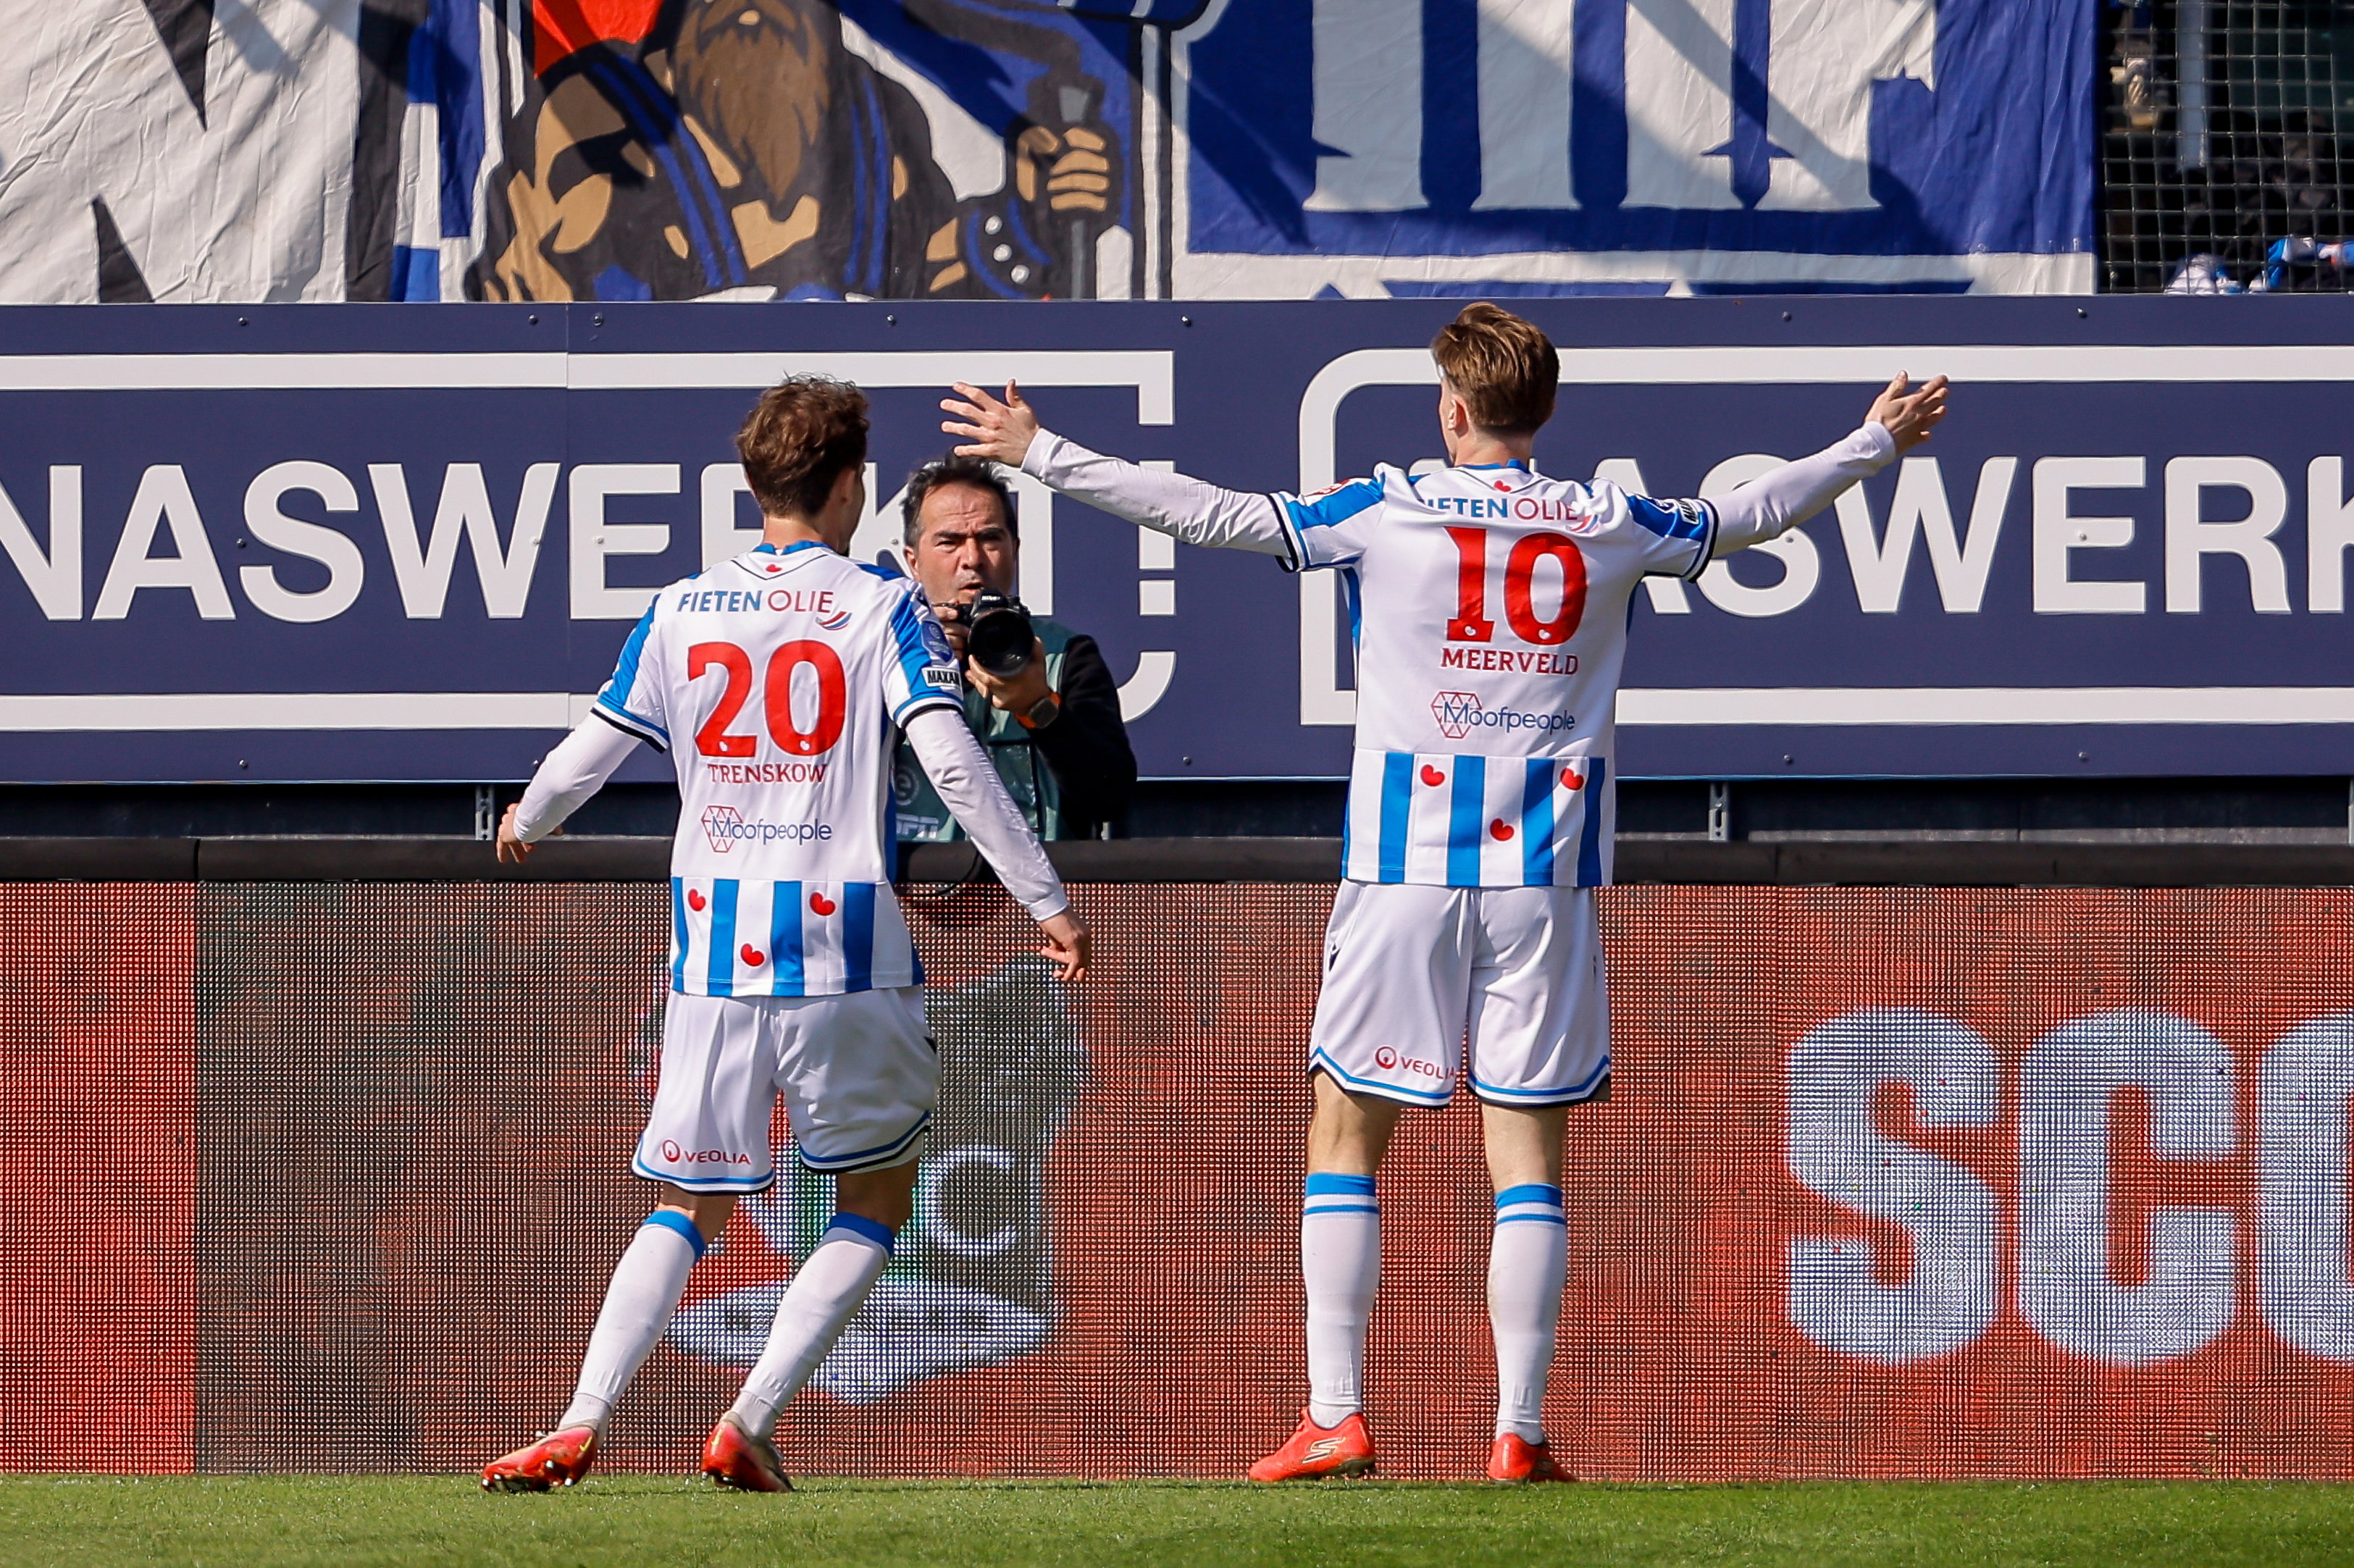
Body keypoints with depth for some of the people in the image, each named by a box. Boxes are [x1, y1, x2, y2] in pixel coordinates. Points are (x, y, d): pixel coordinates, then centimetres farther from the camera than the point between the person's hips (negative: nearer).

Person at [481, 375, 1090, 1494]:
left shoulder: (680, 612, 8)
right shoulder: (883, 609, -2)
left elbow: (593, 751, 13)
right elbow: (951, 762, -11)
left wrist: (527, 820, 35)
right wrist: (1046, 900, -8)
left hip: (713, 940, 3)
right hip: (843, 942, -3)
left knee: (691, 1209, 13)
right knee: (877, 1201, 13)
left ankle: (579, 1425, -6)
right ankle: (749, 1426, -2)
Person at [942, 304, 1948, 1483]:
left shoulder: (1388, 514, -4)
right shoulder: (1608, 527, 5)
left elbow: (1211, 515, -4)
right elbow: (1751, 515, 21)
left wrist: (1039, 453, 4)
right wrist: (1876, 443, 38)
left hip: (1407, 862, -2)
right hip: (1547, 869, 2)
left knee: (1346, 1132, 6)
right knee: (1528, 1152, 4)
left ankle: (1335, 1415, 0)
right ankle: (1519, 1433, -1)